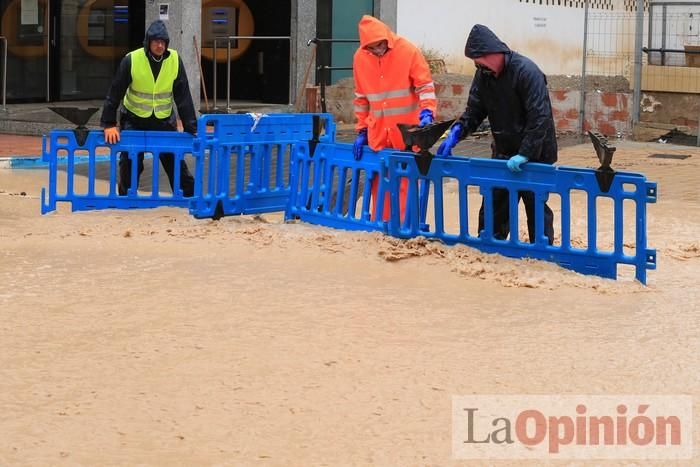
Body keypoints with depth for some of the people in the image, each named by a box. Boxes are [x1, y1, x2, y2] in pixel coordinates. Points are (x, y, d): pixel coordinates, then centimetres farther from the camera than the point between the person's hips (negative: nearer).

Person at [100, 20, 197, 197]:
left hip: (164, 121, 1)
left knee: (176, 163, 3)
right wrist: (109, 124, -15)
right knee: (130, 164, 1)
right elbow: (115, 93, -11)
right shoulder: (131, 60, -16)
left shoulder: (175, 60, -10)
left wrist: (191, 128, -11)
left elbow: (183, 96, -7)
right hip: (134, 120, -1)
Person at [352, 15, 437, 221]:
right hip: (378, 134, 4)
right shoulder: (360, 58, 2)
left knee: (405, 181, -2)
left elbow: (425, 86, -9)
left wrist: (426, 112, -26)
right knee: (379, 181, 6)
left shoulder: (408, 51, -10)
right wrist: (362, 130, 12)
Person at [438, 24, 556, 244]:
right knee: (492, 208, 10)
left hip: (534, 154, -7)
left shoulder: (526, 71, -22)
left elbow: (540, 117, -27)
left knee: (536, 208, 1)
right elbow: (474, 110, 9)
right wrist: (457, 132, -10)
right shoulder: (484, 74, 1)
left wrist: (525, 154, -31)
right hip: (503, 152, 7)